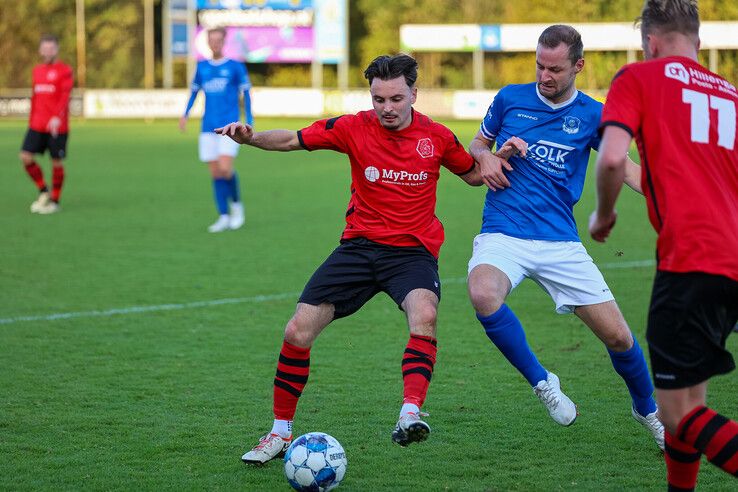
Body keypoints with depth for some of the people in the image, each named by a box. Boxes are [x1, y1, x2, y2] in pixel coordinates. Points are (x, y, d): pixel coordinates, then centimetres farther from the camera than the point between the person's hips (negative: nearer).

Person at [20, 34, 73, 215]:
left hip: (57, 126, -5)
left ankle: (55, 201, 13)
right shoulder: (37, 70, 14)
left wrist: (57, 117, -29)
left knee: (56, 162, 0)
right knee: (26, 156, -6)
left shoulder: (65, 71, -4)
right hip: (37, 125, 5)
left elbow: (65, 96, -15)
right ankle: (43, 192, 10)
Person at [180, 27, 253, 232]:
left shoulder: (235, 67, 0)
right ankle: (223, 217, 9)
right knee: (215, 173, 2)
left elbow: (246, 94, 4)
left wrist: (249, 123, -2)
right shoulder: (202, 67, 10)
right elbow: (194, 91, 20)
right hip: (208, 128, 4)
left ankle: (237, 204, 8)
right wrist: (185, 114, 7)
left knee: (225, 169, -17)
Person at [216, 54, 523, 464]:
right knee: (298, 331, -7)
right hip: (360, 245, 1)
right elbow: (292, 139, -2)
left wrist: (501, 156, -3)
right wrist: (251, 137, -21)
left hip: (413, 250, -1)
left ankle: (410, 415, -42)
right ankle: (281, 434, 9)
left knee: (425, 313, -35)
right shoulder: (355, 128, -2)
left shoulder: (436, 137, 0)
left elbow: (474, 175, 16)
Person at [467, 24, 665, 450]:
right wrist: (485, 158, -4)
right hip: (503, 235, -1)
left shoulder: (592, 115, 4)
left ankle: (648, 410, 29)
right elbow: (478, 144, 20)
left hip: (561, 241, 1)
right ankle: (541, 382, -12)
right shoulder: (510, 98, 5)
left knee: (618, 336, -2)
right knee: (483, 295, -35)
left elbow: (625, 167, -1)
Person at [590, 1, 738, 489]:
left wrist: (604, 214, 8)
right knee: (690, 395, 22)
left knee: (679, 413, -5)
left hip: (690, 262, -6)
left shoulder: (639, 78, 5)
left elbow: (612, 157, -10)